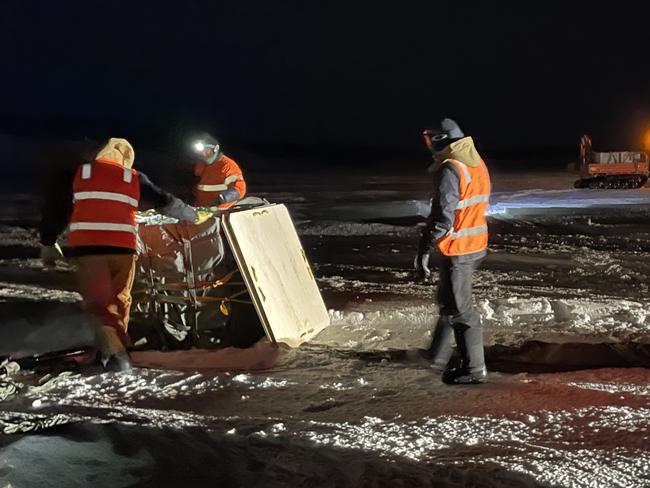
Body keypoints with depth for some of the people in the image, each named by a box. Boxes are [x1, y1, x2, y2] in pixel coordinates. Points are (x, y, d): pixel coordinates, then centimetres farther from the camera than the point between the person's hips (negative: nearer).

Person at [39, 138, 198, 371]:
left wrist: (48, 242, 21)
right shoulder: (134, 179, 14)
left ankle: (114, 352, -20)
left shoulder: (77, 173, 12)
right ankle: (115, 347, 23)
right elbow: (165, 202, 22)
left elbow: (55, 207, 12)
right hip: (122, 248, 1)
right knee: (119, 300, 19)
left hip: (86, 248, -1)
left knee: (98, 303, -2)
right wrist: (190, 214, 38)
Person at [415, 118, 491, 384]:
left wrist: (424, 250, -18)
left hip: (456, 250, -9)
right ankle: (438, 358, 30)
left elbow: (443, 217, -24)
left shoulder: (450, 170, -19)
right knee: (449, 302, 19)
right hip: (476, 245, 9)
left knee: (458, 308, 1)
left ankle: (474, 369, 9)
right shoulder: (478, 164, 9)